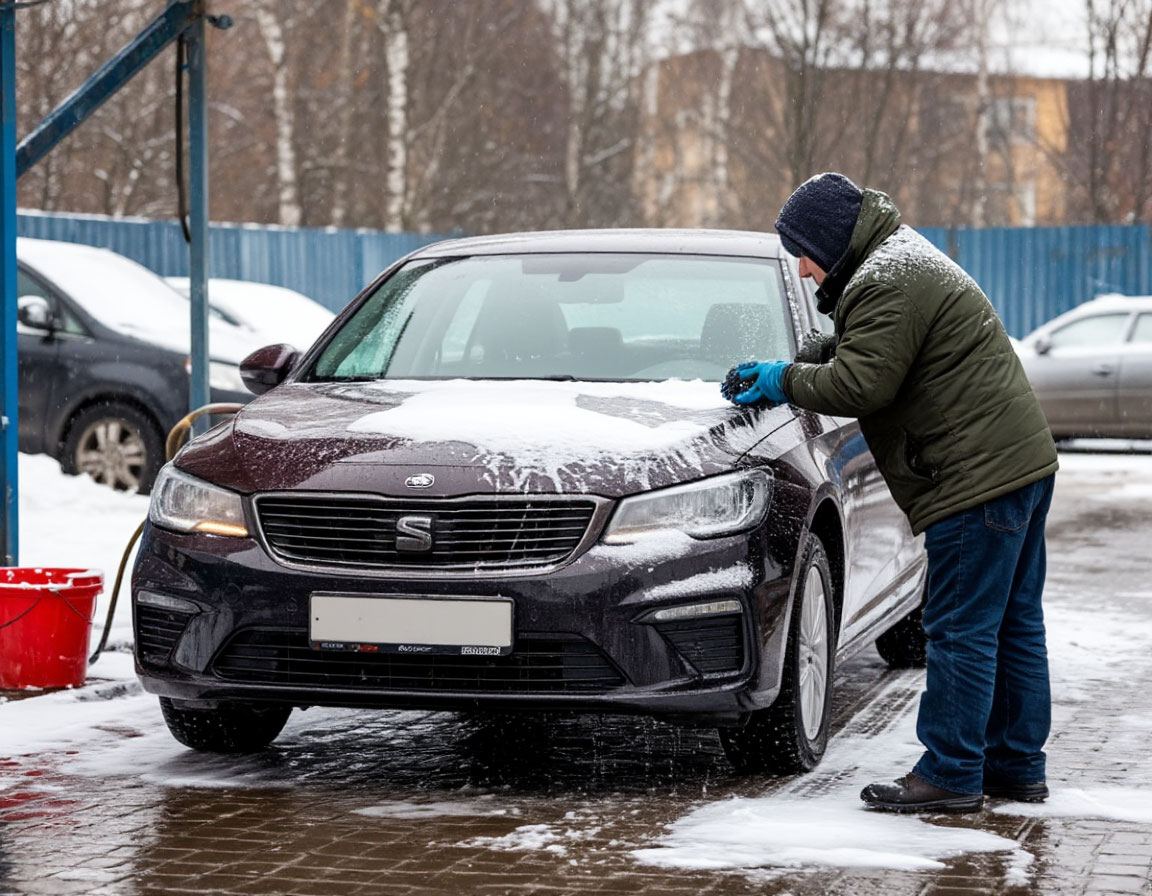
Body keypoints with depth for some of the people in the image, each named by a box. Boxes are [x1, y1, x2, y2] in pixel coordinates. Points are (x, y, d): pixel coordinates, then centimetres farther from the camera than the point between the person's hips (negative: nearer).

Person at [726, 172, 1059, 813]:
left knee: (962, 630, -7)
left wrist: (786, 381, -3)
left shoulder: (885, 285, -15)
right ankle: (1018, 766, 20)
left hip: (978, 477, -11)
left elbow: (858, 386, -19)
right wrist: (778, 378, 11)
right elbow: (860, 363, 22)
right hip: (1025, 459, 11)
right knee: (1013, 623, 13)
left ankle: (950, 776, -3)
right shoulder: (904, 258, 20)